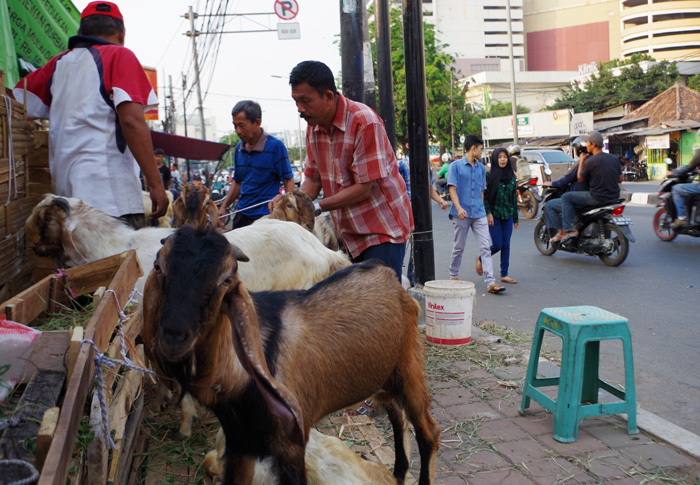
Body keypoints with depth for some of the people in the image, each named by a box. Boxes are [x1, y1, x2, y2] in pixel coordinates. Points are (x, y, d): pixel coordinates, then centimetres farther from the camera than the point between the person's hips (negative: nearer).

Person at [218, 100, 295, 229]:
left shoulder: (275, 146, -9)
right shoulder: (239, 148, 10)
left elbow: (289, 181, -7)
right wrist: (223, 207, 10)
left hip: (266, 215, -6)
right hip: (242, 214, 6)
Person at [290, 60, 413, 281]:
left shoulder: (365, 122, -20)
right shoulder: (314, 126, 5)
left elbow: (363, 188, -21)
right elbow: (313, 179, 10)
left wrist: (317, 207, -20)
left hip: (383, 229, -7)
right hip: (350, 232, 7)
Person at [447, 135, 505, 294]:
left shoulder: (481, 168, 15)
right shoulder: (456, 165, -1)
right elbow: (452, 188, -7)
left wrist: (486, 212, 21)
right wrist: (459, 208, -21)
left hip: (479, 214, 4)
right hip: (462, 214, -4)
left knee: (486, 246, -6)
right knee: (459, 247, 7)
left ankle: (490, 282, -9)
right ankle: (453, 276, 26)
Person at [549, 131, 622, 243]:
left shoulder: (590, 161, -14)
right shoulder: (614, 159, 7)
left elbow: (580, 179, 0)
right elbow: (620, 179, 13)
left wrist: (581, 161, 9)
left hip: (597, 198, -8)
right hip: (614, 197, 8)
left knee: (566, 197, 1)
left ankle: (570, 230, -5)